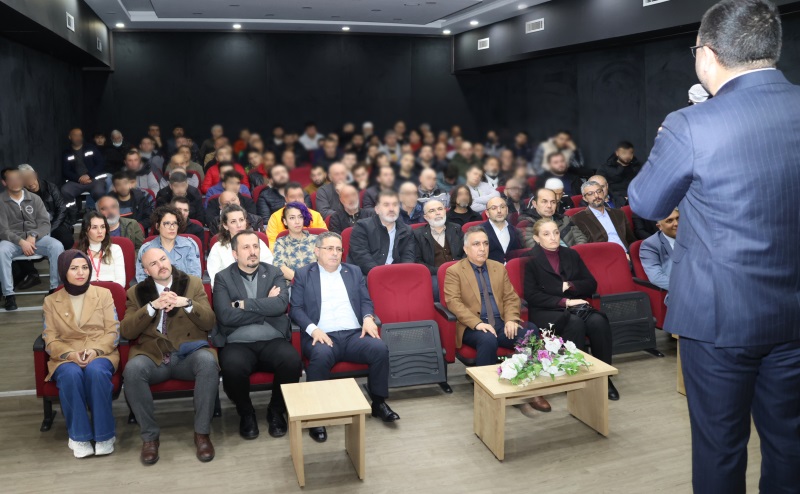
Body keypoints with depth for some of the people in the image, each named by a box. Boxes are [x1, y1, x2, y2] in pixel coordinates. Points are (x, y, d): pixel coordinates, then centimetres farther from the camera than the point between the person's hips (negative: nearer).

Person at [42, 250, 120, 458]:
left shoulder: (104, 294, 10)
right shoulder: (51, 301, 11)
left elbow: (113, 332, 4)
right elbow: (50, 340, 4)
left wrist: (96, 350, -16)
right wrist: (70, 354, -16)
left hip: (101, 353, -1)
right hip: (66, 357, 1)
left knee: (96, 371, -36)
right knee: (71, 375, -35)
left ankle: (104, 434, -23)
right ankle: (79, 436, -21)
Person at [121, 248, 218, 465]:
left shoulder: (194, 283, 10)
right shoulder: (137, 292, 12)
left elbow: (209, 322, 1)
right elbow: (126, 331, -2)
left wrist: (187, 303, -16)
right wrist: (152, 306, -15)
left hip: (189, 355, 0)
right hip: (153, 356, 1)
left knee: (209, 362, -33)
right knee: (132, 369, -32)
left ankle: (202, 433, -18)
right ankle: (150, 436, -13)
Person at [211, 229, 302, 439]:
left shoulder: (274, 273, 10)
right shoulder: (223, 278, 6)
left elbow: (281, 304, -9)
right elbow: (226, 316, -10)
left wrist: (244, 304, -10)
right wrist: (266, 307, -7)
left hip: (273, 341, 1)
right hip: (238, 343, -1)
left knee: (292, 361, -29)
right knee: (233, 367, -34)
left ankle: (276, 411, 0)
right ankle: (246, 413, -1)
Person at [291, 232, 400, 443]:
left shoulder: (354, 271, 20)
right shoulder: (303, 274, 11)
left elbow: (366, 301, 17)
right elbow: (296, 309, 3)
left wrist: (368, 318, -6)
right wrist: (313, 329, -15)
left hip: (354, 334, 3)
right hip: (323, 336, -3)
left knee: (380, 348, -26)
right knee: (321, 356, -37)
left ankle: (379, 403, -7)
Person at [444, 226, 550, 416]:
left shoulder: (499, 268, 18)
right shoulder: (454, 271, 2)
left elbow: (511, 297, 14)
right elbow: (453, 302, -9)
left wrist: (511, 319, -7)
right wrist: (477, 323, -22)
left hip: (501, 323, 4)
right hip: (473, 327, -4)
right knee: (488, 340, -38)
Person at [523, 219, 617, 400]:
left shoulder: (571, 255, 16)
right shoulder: (531, 260, 0)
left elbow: (591, 284, 11)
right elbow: (532, 295, -9)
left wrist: (569, 286, -8)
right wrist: (564, 301, -15)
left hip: (576, 306, 4)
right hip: (546, 311, -4)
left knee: (599, 321, -27)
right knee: (575, 324, -35)